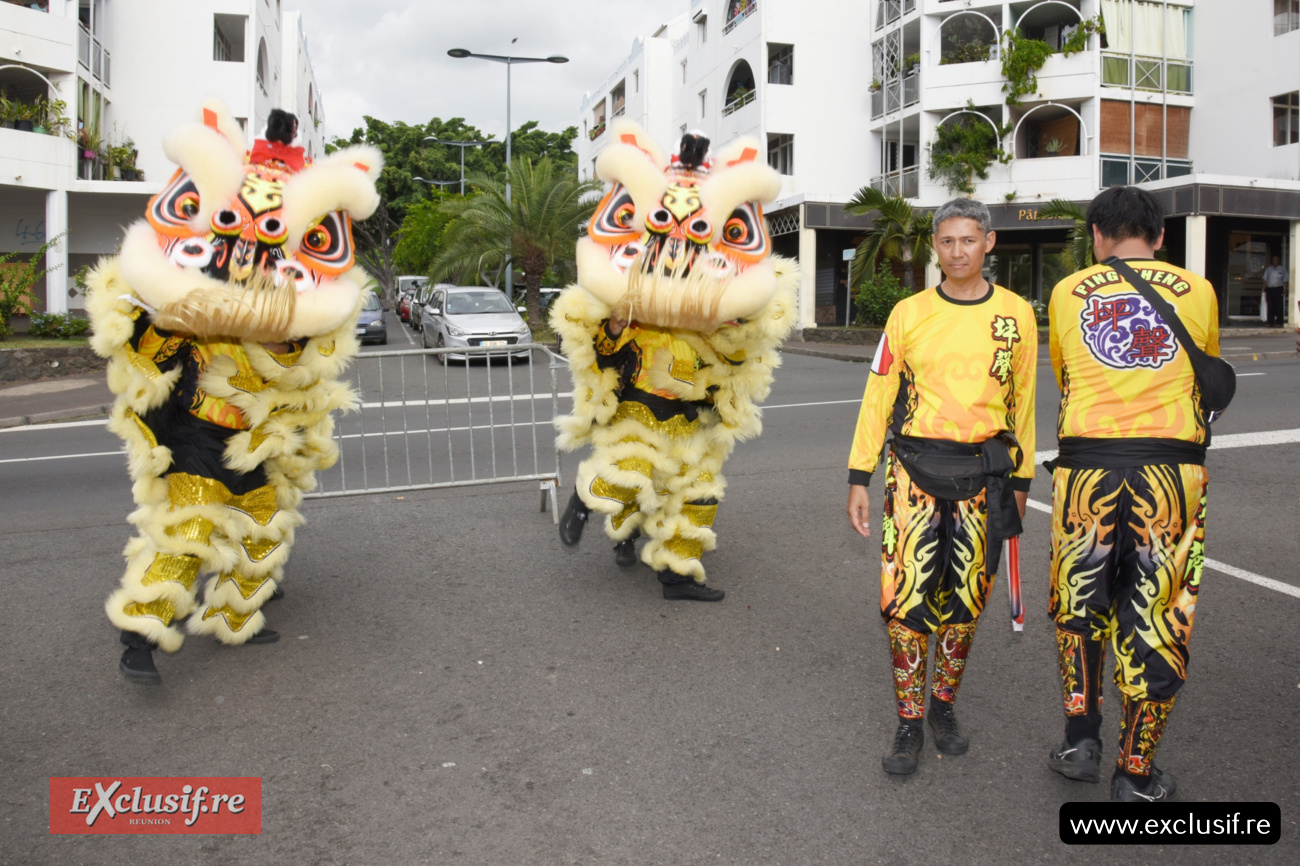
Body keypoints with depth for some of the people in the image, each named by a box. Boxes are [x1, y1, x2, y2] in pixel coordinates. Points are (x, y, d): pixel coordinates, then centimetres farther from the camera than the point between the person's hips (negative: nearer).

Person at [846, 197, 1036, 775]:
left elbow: (1022, 401, 11)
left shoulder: (1016, 314, 5)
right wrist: (859, 479, -1)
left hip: (984, 473, 1)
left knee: (964, 598, 8)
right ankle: (908, 723, 9)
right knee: (907, 595, -5)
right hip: (915, 467, -1)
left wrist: (1020, 482, 10)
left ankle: (944, 707, 27)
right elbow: (877, 397, 3)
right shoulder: (909, 314, 2)